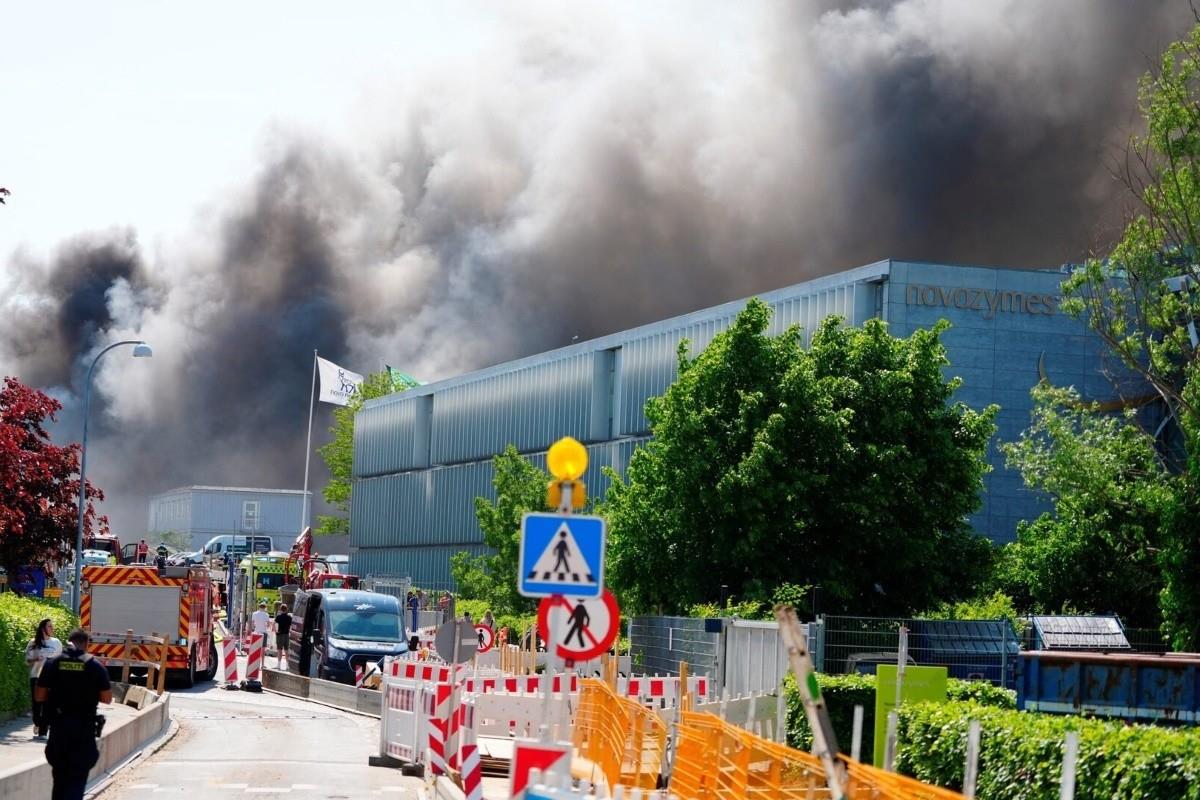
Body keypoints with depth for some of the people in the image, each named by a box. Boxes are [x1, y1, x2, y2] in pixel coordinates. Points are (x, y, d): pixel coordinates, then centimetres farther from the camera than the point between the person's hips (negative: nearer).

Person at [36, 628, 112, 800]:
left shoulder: (53, 664, -1)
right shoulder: (95, 666, -6)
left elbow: (40, 696, 0)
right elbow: (107, 698, -5)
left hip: (58, 726, 2)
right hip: (84, 728, -2)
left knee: (60, 774, 18)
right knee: (77, 777, 1)